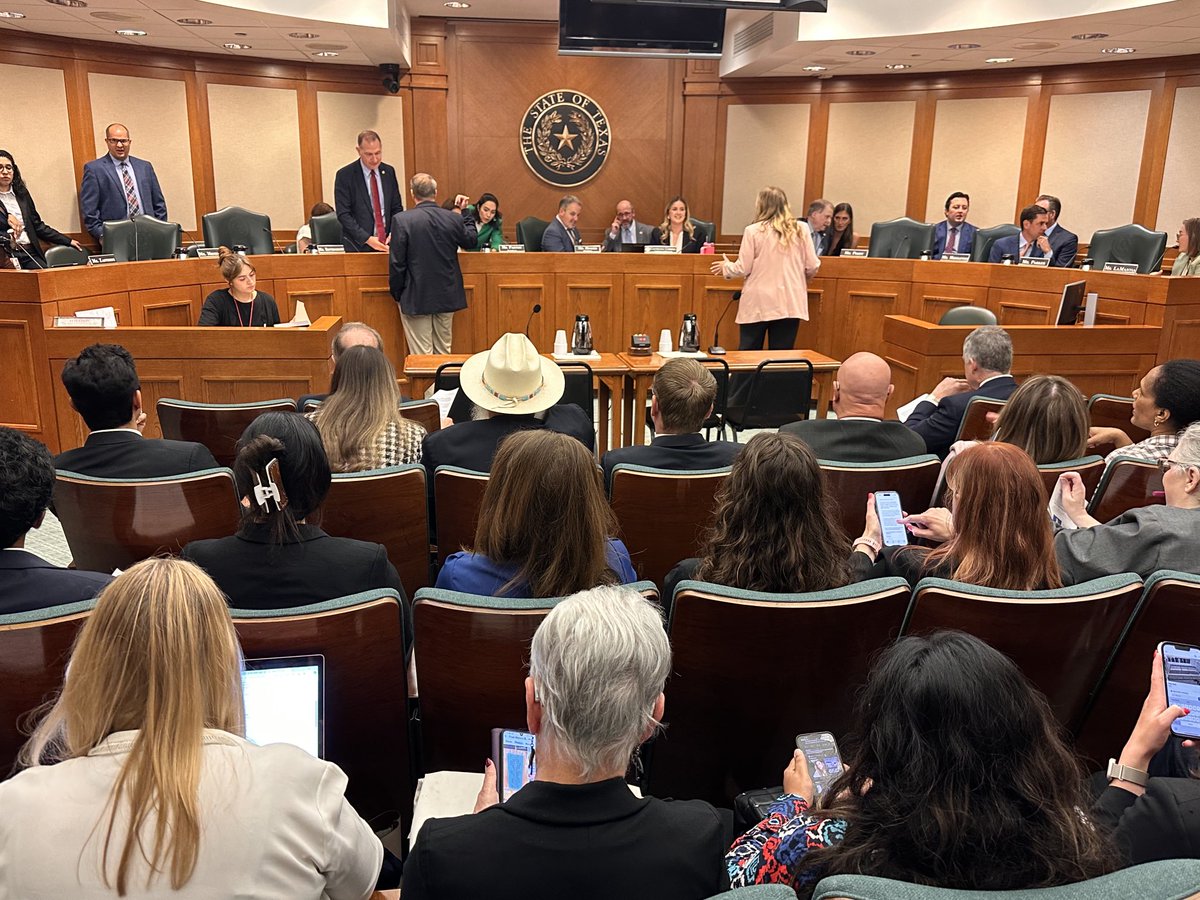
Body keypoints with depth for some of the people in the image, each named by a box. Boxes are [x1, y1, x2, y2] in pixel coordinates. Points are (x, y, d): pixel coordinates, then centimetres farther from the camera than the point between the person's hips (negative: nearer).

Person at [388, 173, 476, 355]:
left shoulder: (401, 220, -14)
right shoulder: (454, 219, -6)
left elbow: (397, 263, -12)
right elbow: (471, 241, 15)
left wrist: (397, 293, 1)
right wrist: (464, 212, 24)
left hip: (416, 298, -3)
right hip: (447, 297, 4)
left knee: (421, 355, 2)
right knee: (444, 352, 16)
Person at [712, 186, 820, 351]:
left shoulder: (753, 231, -4)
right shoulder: (801, 229, 1)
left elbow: (743, 269, -3)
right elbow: (812, 267, 3)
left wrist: (726, 267, 19)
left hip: (758, 304, -1)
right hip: (790, 304, 2)